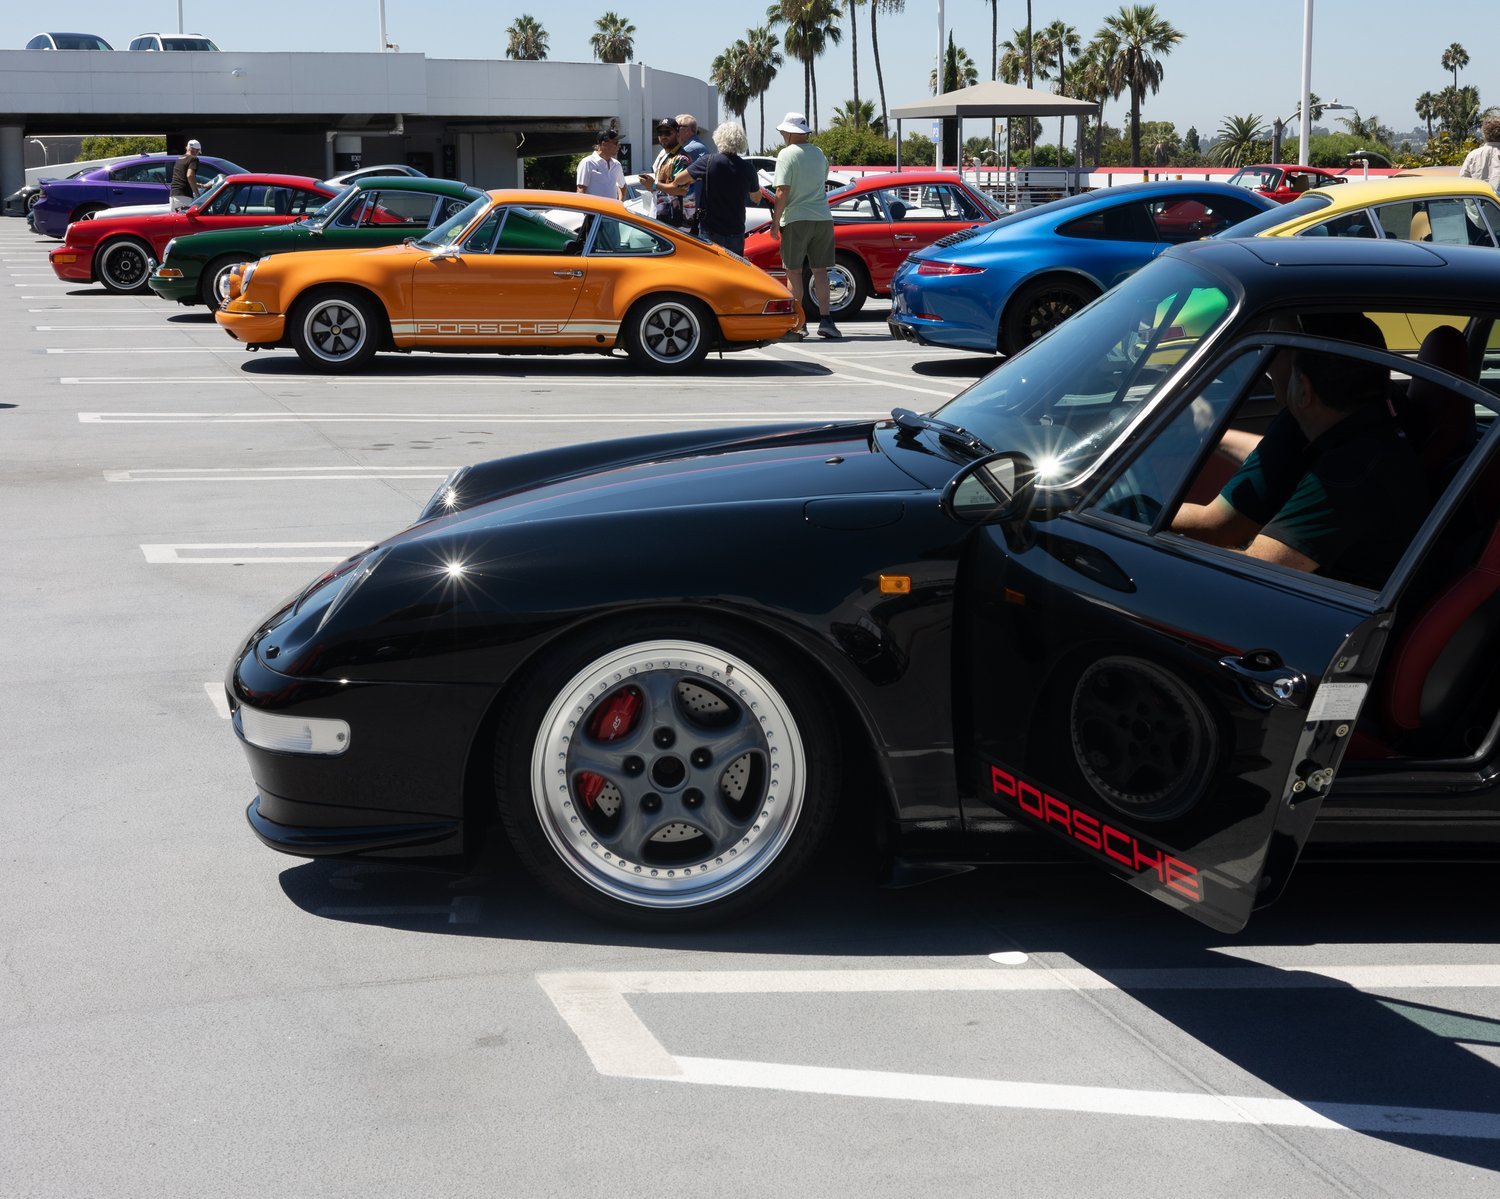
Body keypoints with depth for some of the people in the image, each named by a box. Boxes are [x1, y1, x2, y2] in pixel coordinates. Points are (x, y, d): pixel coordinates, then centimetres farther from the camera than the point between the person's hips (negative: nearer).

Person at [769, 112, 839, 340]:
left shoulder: (787, 154, -9)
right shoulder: (818, 154, 10)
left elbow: (782, 192, -14)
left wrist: (775, 222, -9)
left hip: (796, 219, -5)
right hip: (823, 217, 5)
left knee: (794, 271, 3)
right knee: (820, 271, 9)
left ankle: (797, 323, 2)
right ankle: (825, 320, 5)